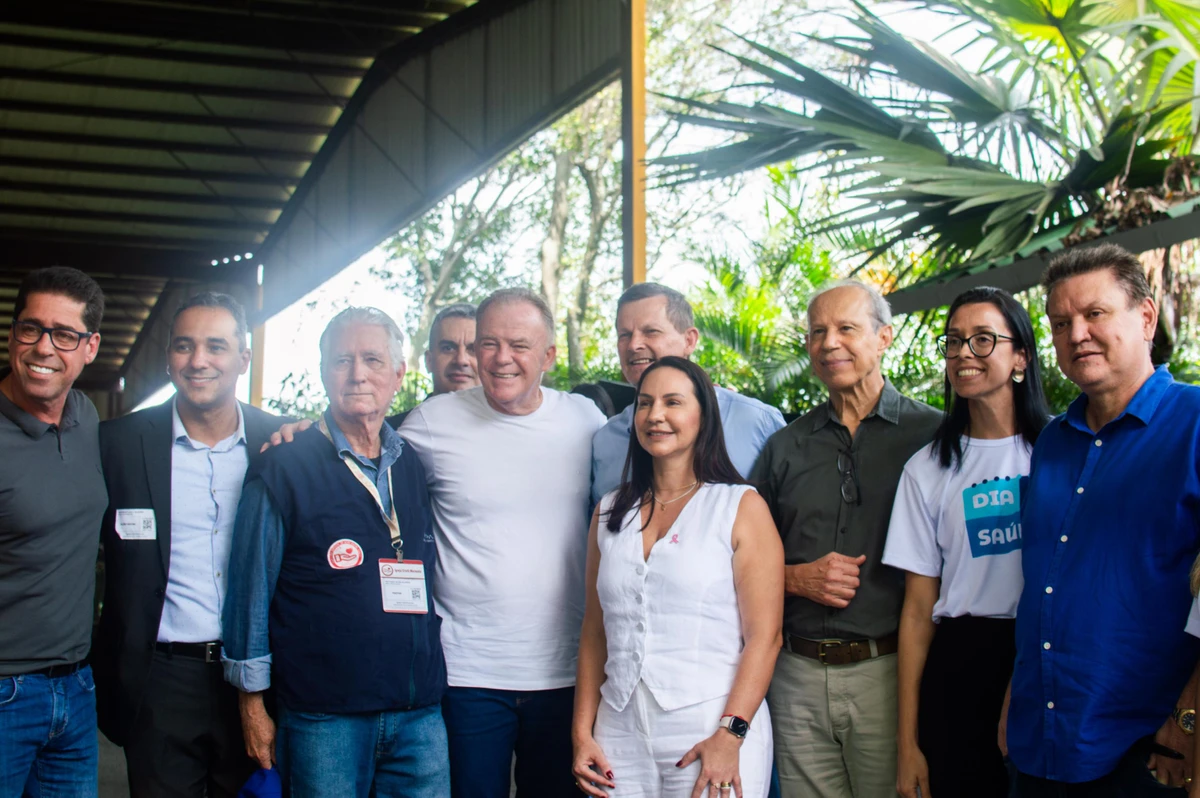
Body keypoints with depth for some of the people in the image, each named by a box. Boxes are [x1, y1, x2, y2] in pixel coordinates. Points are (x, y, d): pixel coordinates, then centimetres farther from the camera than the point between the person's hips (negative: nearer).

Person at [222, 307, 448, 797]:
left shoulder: (416, 468, 10)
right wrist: (253, 706, -2)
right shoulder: (281, 472, -3)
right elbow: (250, 593, -1)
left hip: (420, 715, 4)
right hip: (323, 720, -4)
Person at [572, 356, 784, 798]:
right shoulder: (610, 513, 11)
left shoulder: (742, 507, -1)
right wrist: (582, 733, 6)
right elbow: (594, 632, 13)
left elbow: (764, 636, -7)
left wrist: (730, 735, -16)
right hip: (620, 735, 4)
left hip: (711, 731, -3)